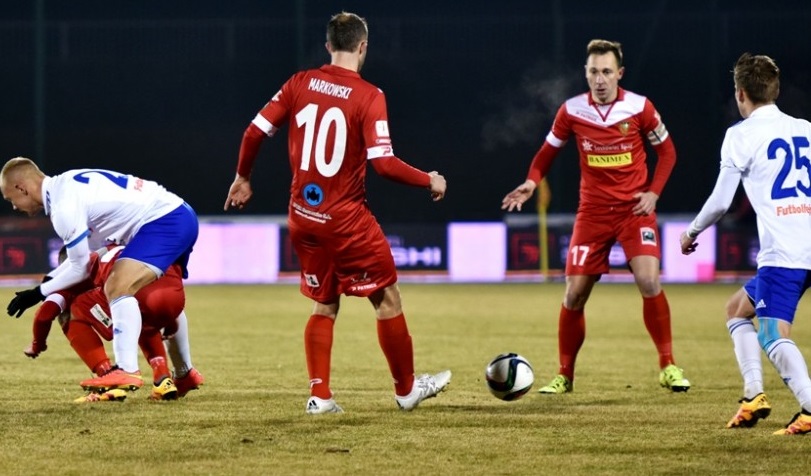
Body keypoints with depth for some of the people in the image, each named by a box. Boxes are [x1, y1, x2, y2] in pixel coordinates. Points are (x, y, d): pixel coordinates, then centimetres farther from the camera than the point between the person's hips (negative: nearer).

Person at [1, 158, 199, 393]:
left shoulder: (64, 207, -17)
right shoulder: (67, 185, 12)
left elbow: (80, 268, -10)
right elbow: (83, 253, 23)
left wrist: (39, 292, 0)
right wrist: (49, 281, 22)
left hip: (163, 221, -11)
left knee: (118, 288, -23)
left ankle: (127, 371, -29)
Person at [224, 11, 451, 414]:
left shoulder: (300, 84, 0)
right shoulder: (369, 97, -13)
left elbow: (255, 131, 1)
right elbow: (384, 163, -19)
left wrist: (242, 178, 18)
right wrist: (430, 182, -4)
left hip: (303, 215, 5)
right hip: (346, 220, -5)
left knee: (324, 305, 17)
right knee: (387, 298, 9)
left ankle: (319, 395, 11)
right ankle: (406, 389, 18)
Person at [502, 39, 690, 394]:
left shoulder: (640, 108, -8)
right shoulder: (571, 111, -5)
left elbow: (667, 151, 5)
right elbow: (548, 151, 9)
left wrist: (653, 192, -7)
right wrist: (531, 183, -9)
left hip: (634, 208, -2)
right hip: (593, 212, 2)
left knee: (648, 281, -20)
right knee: (574, 294, -1)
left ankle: (668, 367, -6)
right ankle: (564, 376, 14)